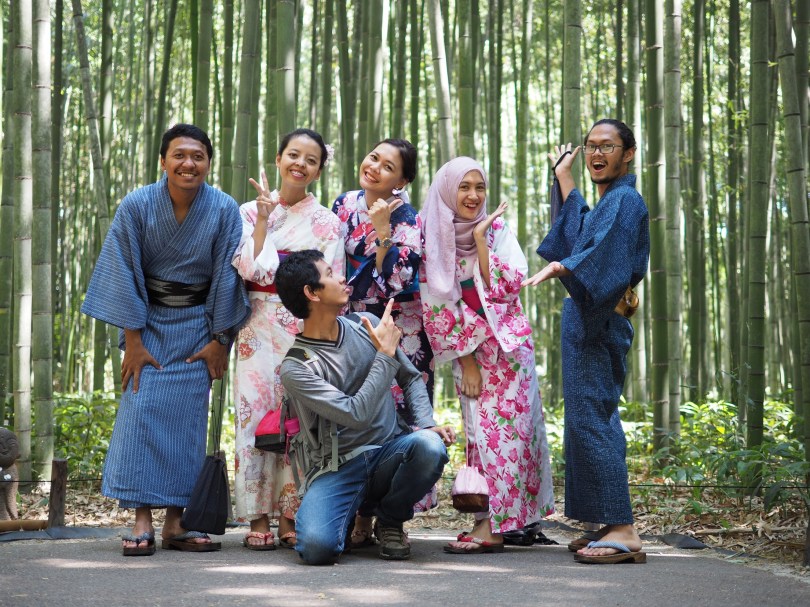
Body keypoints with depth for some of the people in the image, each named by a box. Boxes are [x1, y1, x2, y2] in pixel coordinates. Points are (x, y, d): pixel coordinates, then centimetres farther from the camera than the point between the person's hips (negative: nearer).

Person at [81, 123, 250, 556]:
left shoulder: (224, 211, -11)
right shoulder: (136, 206, -11)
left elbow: (227, 276, -5)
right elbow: (125, 274, -8)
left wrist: (220, 341, -4)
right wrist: (132, 341, -10)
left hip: (197, 325, 0)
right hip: (148, 320, 0)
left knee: (187, 416, -3)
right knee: (142, 410, -10)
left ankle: (175, 523, 0)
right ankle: (142, 523, -9)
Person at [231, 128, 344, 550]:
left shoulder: (326, 223, 8)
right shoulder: (250, 212, 9)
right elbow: (249, 268, -6)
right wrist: (264, 217, -7)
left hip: (307, 329, 0)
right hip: (259, 329, 0)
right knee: (258, 415, -6)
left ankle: (290, 517, 3)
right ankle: (258, 519, -1)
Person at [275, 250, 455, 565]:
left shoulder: (366, 326, 4)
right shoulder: (295, 368, -12)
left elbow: (411, 378, 15)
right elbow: (357, 415, -22)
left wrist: (426, 424, -3)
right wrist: (385, 353, -17)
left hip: (391, 450, 4)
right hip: (338, 467, -4)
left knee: (430, 447, -32)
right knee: (317, 547, -31)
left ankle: (389, 521, 0)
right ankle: (353, 512, 10)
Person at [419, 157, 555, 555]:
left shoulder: (498, 230, -1)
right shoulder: (433, 238, 0)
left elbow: (506, 286, -13)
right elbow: (436, 305, -2)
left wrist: (480, 239, -16)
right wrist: (466, 359, -7)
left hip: (505, 342, -2)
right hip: (463, 347, 2)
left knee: (501, 428, -8)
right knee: (480, 429, 1)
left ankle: (493, 525, -12)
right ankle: (502, 518, 7)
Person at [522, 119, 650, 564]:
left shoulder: (625, 200, -9)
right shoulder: (605, 203, 21)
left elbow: (606, 254, -26)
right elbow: (579, 232, 41)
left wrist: (561, 267, -42)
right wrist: (564, 177, 45)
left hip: (597, 323, -11)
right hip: (588, 321, 11)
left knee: (591, 419, -15)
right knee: (595, 421, 11)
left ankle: (622, 531, -18)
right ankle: (613, 527, 13)